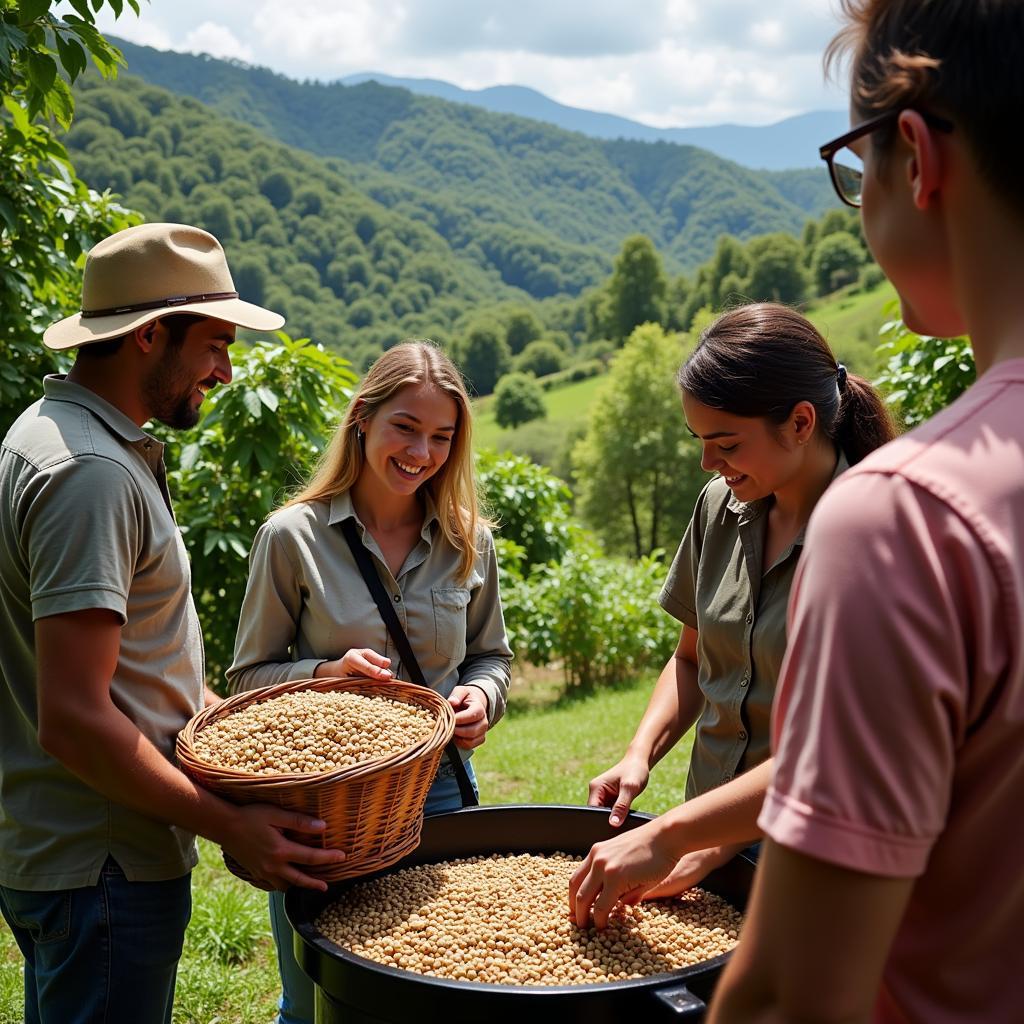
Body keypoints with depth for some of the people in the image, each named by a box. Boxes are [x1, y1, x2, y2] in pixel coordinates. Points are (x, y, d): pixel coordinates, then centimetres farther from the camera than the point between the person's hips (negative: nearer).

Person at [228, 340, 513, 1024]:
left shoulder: (469, 543, 1)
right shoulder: (293, 536, -8)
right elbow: (250, 677, -2)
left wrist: (482, 695, -8)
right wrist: (327, 673, -20)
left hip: (438, 789, 3)